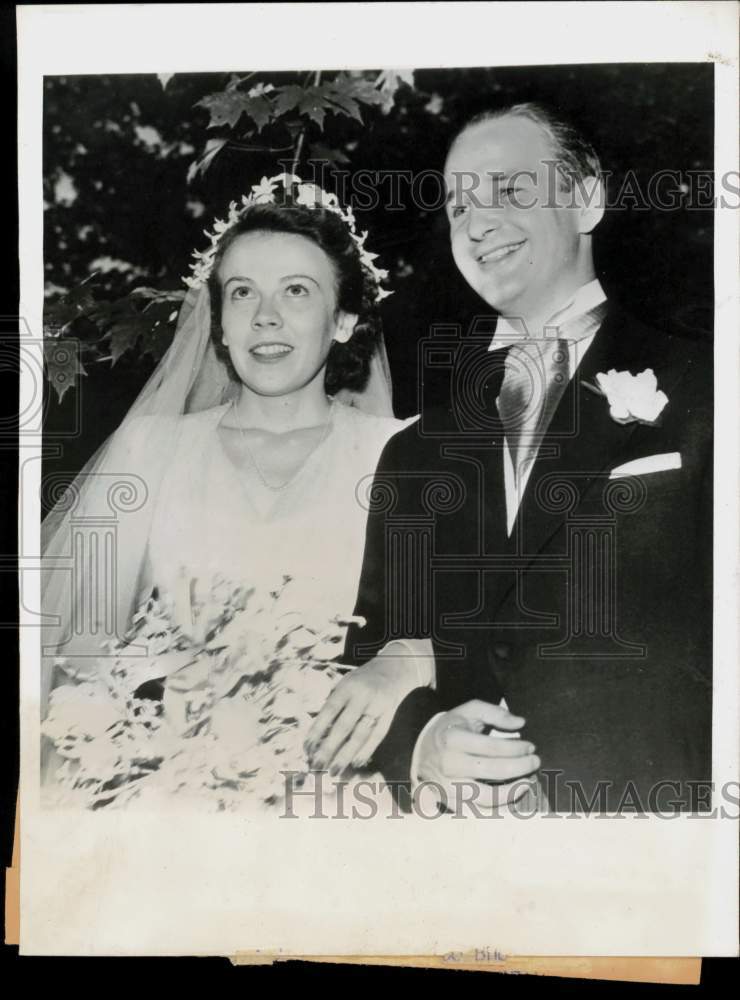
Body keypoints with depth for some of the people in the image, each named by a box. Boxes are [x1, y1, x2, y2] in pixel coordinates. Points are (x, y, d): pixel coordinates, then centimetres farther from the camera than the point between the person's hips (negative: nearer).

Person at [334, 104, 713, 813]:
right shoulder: (417, 450, 11)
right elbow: (372, 645, 12)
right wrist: (417, 741, -7)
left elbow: (720, 649, -4)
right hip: (446, 812, 3)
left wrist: (559, 787, -12)